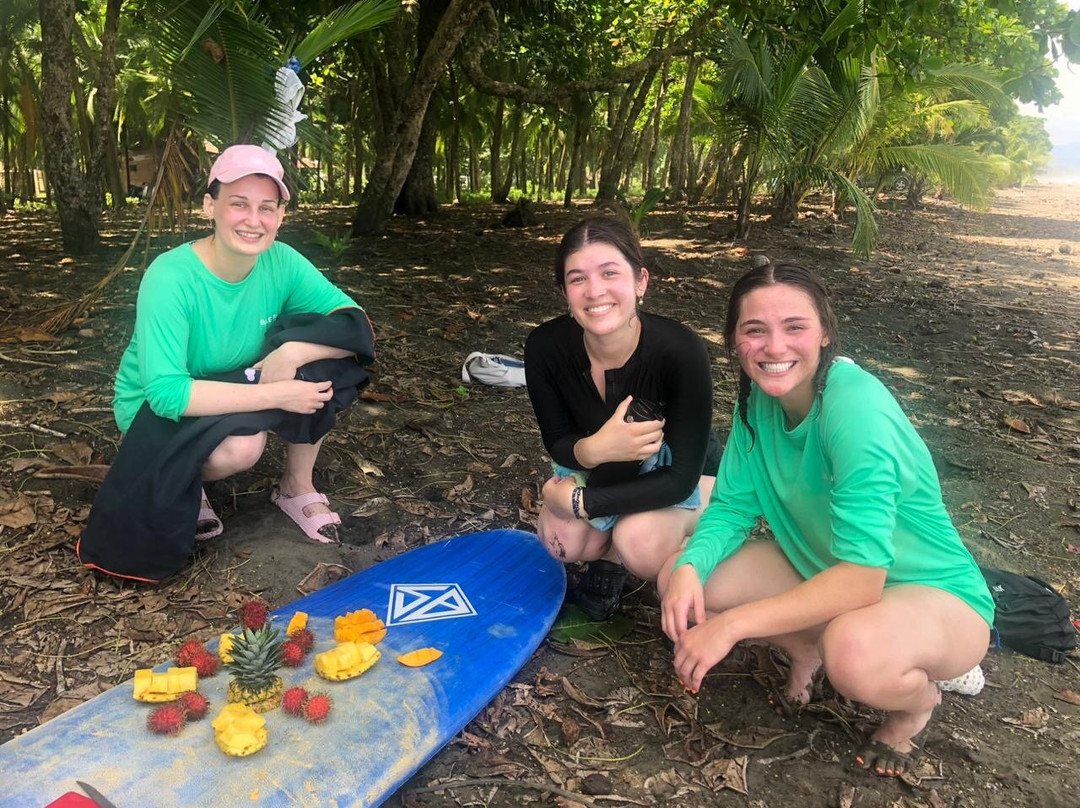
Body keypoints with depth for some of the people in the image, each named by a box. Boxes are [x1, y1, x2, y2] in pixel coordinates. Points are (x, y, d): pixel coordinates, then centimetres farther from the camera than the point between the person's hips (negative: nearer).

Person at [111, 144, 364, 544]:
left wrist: (291, 354, -37)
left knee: (324, 354, -20)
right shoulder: (171, 278, -29)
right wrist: (274, 395, -38)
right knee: (242, 445, -36)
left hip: (236, 387, 5)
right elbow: (165, 392, -36)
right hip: (154, 407, -4)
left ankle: (297, 487, -1)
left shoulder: (281, 262, -15)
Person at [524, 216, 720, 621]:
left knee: (639, 543, -31)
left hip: (684, 476, -3)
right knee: (562, 540, -22)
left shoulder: (681, 351, -34)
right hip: (598, 468, 3)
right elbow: (558, 443, -12)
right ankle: (609, 551, 12)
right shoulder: (546, 346, -25)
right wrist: (594, 449, -37)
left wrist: (581, 501, -27)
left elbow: (681, 476, -27)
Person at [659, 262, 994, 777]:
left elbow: (861, 577, -35)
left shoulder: (857, 408, -32)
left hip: (935, 594, -5)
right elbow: (732, 507, -6)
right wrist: (690, 568, -26)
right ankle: (806, 647, 13)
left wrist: (730, 624, -35)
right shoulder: (758, 397, -9)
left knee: (853, 649, -40)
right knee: (679, 580, -13)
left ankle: (920, 695, -1)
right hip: (822, 571, 6)